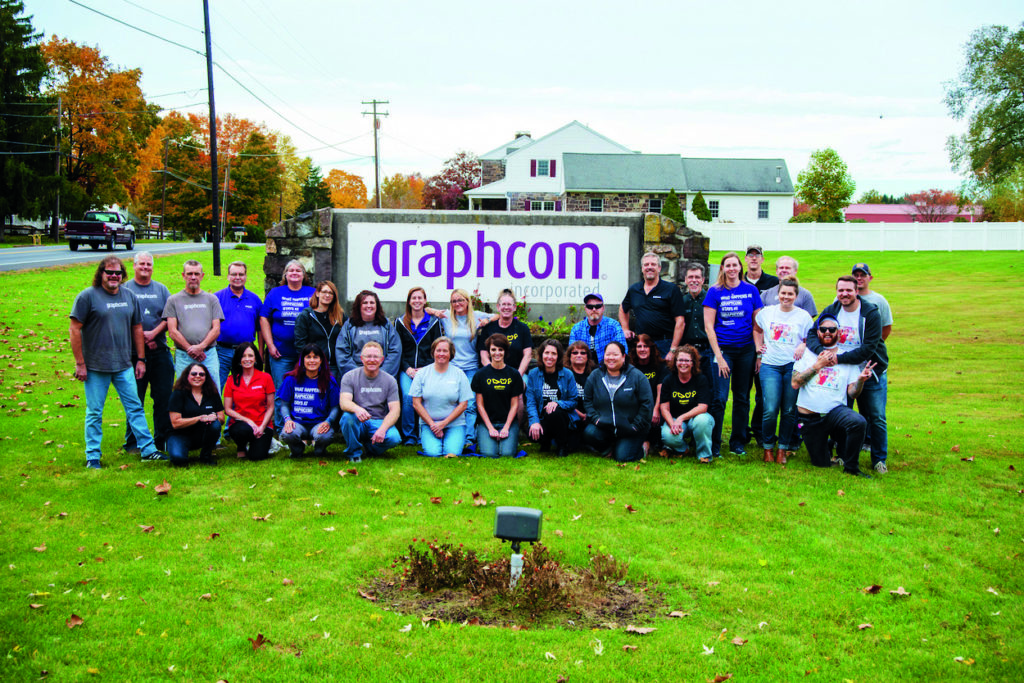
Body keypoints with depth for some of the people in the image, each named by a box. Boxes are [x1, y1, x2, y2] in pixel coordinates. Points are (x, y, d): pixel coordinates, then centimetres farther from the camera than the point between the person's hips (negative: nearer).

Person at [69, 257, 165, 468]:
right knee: (94, 412, 5)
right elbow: (74, 330, -8)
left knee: (135, 407, 6)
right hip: (95, 366, -4)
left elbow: (137, 328, 16)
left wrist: (141, 359, 12)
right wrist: (80, 363, -10)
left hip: (124, 365, 4)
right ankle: (93, 456, 14)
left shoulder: (129, 296, 8)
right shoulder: (88, 296, -7)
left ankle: (148, 449, 12)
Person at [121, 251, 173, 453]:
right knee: (135, 399, 0)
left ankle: (163, 439, 11)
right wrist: (141, 338, -10)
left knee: (164, 396, 2)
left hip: (160, 351, 3)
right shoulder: (125, 289, 5)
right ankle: (133, 442, 8)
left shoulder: (161, 289, 14)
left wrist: (153, 333, -10)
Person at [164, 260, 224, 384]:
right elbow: (172, 332, 1)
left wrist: (201, 347, -10)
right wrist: (190, 349, -10)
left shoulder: (211, 299, 14)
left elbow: (216, 329, 6)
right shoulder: (173, 300, 10)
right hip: (183, 356, -1)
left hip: (209, 355, 1)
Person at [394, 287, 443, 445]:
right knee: (408, 397, -22)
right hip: (406, 369, 1)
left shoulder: (434, 322, 11)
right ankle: (409, 436, -11)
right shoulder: (400, 322, 14)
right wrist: (407, 368, -3)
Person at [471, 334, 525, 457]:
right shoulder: (481, 375, 3)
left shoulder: (514, 375, 5)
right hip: (486, 422, -1)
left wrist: (506, 428, -8)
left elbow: (514, 405, 4)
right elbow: (480, 404, 1)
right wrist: (490, 428, -9)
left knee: (507, 453, -24)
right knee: (489, 453, -26)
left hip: (508, 421, 1)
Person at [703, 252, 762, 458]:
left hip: (746, 350, 3)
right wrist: (719, 356, -9)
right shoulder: (715, 292, -2)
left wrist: (759, 352, 1)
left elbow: (757, 324, 9)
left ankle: (738, 443, 20)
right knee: (719, 398, -7)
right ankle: (713, 445, 3)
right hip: (723, 349, -3)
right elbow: (708, 326, -3)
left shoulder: (751, 291, 5)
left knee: (742, 398, 9)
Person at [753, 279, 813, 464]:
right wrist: (759, 347, 14)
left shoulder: (803, 316, 5)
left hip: (793, 366, 0)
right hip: (770, 364, 0)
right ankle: (768, 448, 9)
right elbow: (757, 329, 26)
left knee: (789, 411, 3)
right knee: (770, 410, -9)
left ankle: (783, 449, 16)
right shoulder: (766, 312, 8)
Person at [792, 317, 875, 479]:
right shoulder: (807, 353, 4)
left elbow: (852, 393, 2)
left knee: (859, 422, -34)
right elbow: (795, 383, -7)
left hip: (835, 410, 0)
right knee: (821, 464, 2)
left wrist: (861, 379, -18)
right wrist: (818, 365, -10)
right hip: (810, 416, 0)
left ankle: (851, 466, -12)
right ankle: (826, 447, 39)